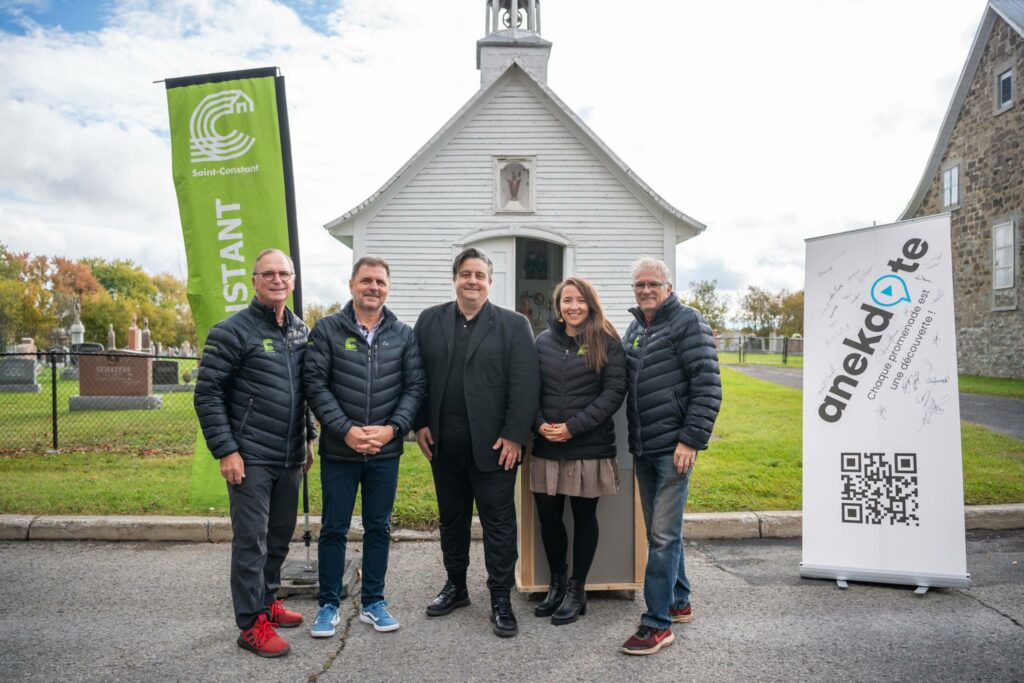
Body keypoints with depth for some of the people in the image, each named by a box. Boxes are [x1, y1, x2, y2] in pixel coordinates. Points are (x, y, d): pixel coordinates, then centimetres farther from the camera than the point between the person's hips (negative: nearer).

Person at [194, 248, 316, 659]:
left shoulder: (301, 331, 11)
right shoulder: (233, 331, -9)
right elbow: (207, 394, -10)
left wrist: (309, 438, 15)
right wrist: (226, 450, -14)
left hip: (290, 459, 6)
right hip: (251, 459, -6)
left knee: (280, 536, 16)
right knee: (251, 542, 1)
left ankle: (268, 602, 33)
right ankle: (253, 624, 13)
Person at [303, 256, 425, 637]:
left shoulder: (404, 334, 3)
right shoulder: (327, 330, -2)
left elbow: (415, 386, 1)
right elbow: (315, 385, -8)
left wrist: (393, 428, -12)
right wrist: (346, 430, -15)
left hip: (385, 452, 2)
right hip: (339, 450, -2)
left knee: (379, 528, 13)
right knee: (334, 529, 9)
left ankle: (373, 602, 28)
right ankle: (329, 604, 25)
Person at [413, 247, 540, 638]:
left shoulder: (514, 325, -1)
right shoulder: (430, 321, 8)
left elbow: (525, 385, -6)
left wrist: (514, 436, -12)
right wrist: (421, 424, 1)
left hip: (493, 444, -3)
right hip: (443, 443, 3)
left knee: (499, 522, 4)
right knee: (451, 518, 16)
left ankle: (501, 599, 17)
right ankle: (455, 586, 33)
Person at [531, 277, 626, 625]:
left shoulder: (607, 342, -2)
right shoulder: (544, 341, 7)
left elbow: (614, 391, -8)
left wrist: (573, 427, -14)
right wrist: (539, 424, -8)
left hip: (589, 447, -3)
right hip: (547, 446, 3)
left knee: (584, 517, 8)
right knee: (547, 516, 8)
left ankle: (576, 590, 25)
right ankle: (556, 583, 30)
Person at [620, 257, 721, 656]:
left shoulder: (687, 323, -7)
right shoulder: (634, 330, 15)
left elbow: (707, 387, -13)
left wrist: (691, 439, -18)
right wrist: (630, 438, 15)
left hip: (674, 447, -8)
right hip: (642, 448, 8)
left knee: (663, 534, -5)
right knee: (661, 530, 16)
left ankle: (658, 623, 4)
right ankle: (679, 603, 32)